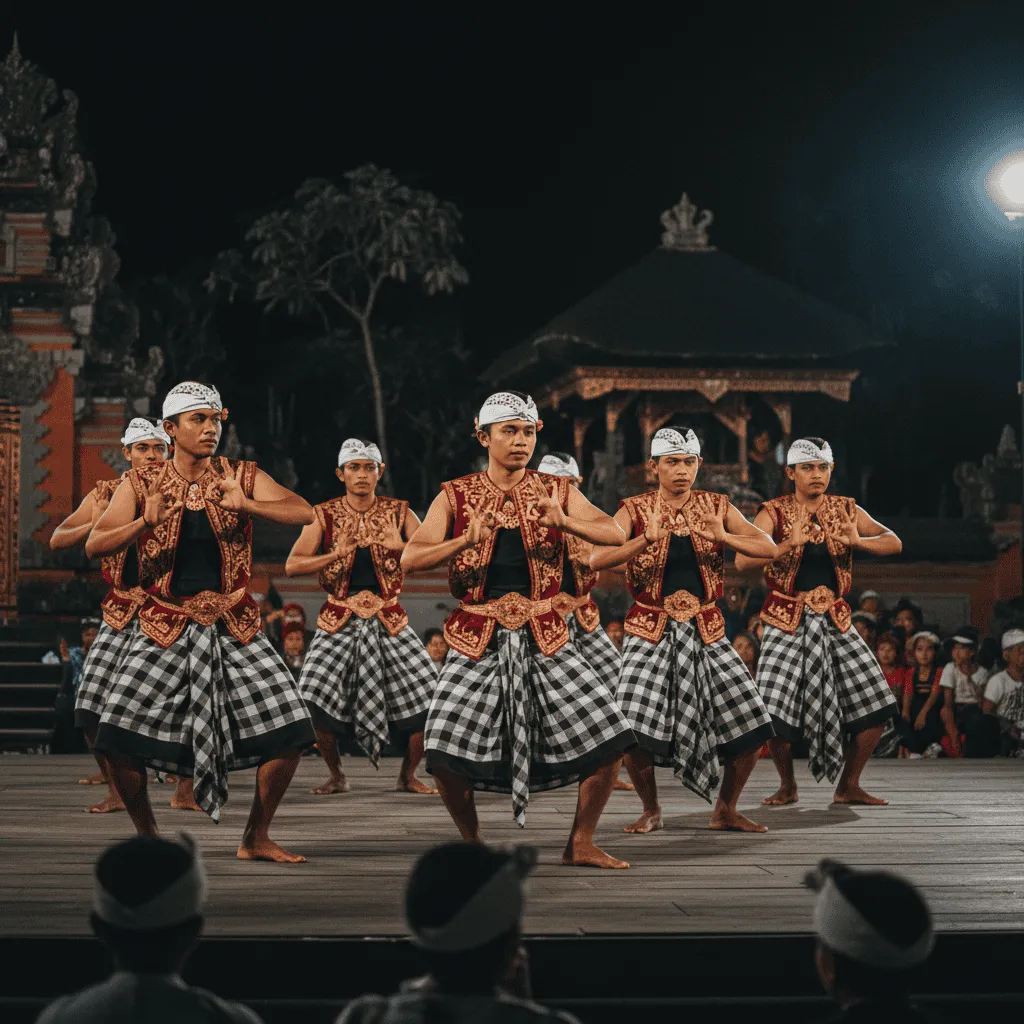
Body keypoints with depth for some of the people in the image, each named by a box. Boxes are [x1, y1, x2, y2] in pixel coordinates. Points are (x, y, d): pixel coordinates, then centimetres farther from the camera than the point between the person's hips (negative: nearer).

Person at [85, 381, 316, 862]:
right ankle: (147, 837, 11)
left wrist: (244, 505, -26)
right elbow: (94, 545, -5)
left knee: (289, 730, -9)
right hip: (166, 627, -1)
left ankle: (256, 838, 12)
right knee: (119, 738, -13)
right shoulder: (142, 485, 2)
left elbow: (304, 514, -9)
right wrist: (145, 523, -23)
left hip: (234, 627, 1)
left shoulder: (242, 478, 3)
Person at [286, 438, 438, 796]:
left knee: (427, 699, -9)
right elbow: (292, 566, -5)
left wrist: (400, 547, -22)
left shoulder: (398, 512, 5)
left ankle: (408, 776, 12)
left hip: (388, 619, 1)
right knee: (316, 699, -17)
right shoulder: (325, 515, 2)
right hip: (339, 620, -1)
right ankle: (336, 776, 6)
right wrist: (336, 554, -18)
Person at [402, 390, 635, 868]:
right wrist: (465, 541, -24)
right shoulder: (456, 497, 3)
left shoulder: (557, 491, 7)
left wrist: (563, 522, -25)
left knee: (607, 737, -7)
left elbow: (614, 534, -7)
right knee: (445, 751, -13)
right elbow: (411, 558, -7)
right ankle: (473, 844, 12)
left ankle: (580, 843, 11)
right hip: (478, 640, -1)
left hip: (544, 637, 1)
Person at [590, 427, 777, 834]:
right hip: (652, 629, -2)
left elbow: (769, 548, -2)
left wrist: (724, 537, -21)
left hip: (705, 629, 3)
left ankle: (725, 810, 18)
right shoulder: (635, 510, 0)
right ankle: (650, 811, 9)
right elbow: (597, 559, -14)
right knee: (632, 731, -17)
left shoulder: (716, 507, 7)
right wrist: (645, 540, -29)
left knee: (751, 727, -4)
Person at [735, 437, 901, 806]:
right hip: (788, 622, -3)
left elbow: (894, 543, 1)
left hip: (835, 621, 3)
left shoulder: (846, 510, 8)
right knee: (775, 713, -13)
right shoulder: (774, 513, -3)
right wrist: (789, 544, -29)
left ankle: (848, 786, 13)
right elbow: (742, 560, -15)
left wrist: (858, 541, -19)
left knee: (876, 706, -3)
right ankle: (787, 786, 12)